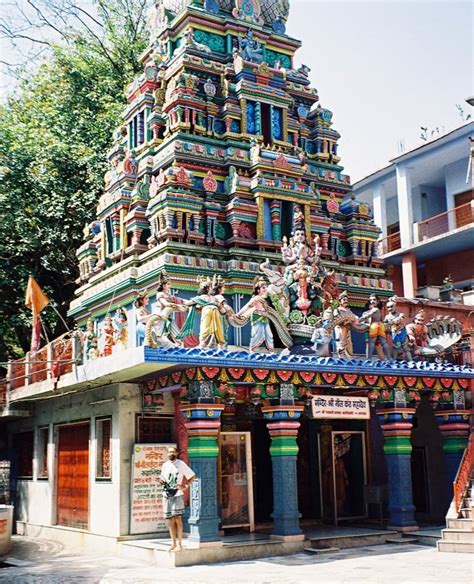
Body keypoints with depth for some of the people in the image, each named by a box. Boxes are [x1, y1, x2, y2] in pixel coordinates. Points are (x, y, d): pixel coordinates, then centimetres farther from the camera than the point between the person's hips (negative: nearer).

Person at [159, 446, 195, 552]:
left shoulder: (181, 464, -2)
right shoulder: (165, 465, 12)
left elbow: (193, 476, 1)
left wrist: (185, 487, -8)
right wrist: (161, 481, -1)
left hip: (177, 494, -5)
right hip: (166, 495, 5)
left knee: (177, 518, -10)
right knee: (170, 520, 6)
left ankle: (179, 544, -6)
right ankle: (173, 543, 13)